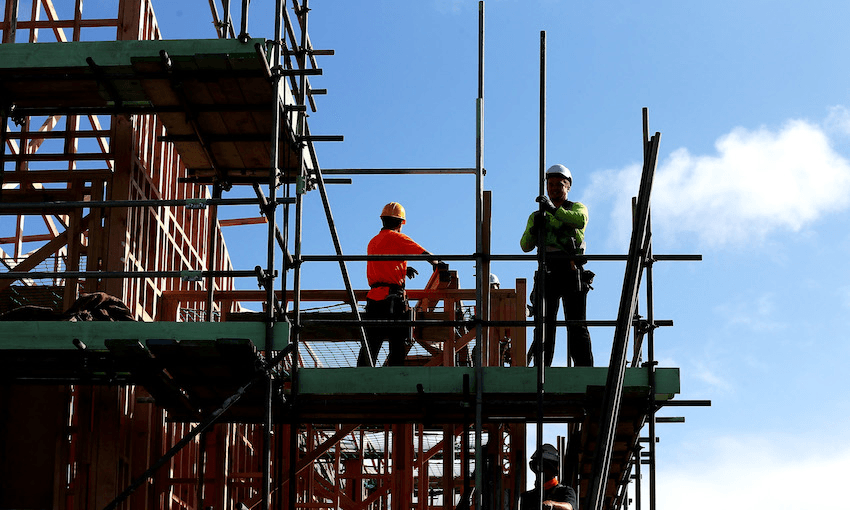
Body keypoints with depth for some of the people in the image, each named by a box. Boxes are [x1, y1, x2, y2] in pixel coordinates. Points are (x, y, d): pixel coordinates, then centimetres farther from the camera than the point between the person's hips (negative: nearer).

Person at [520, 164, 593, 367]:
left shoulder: (577, 208, 14)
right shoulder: (537, 216, 22)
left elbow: (580, 220, -13)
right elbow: (525, 246, 10)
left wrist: (554, 210, -25)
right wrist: (534, 228, -10)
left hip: (572, 273, -3)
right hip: (548, 275, 3)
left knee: (577, 327, -6)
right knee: (544, 327, -3)